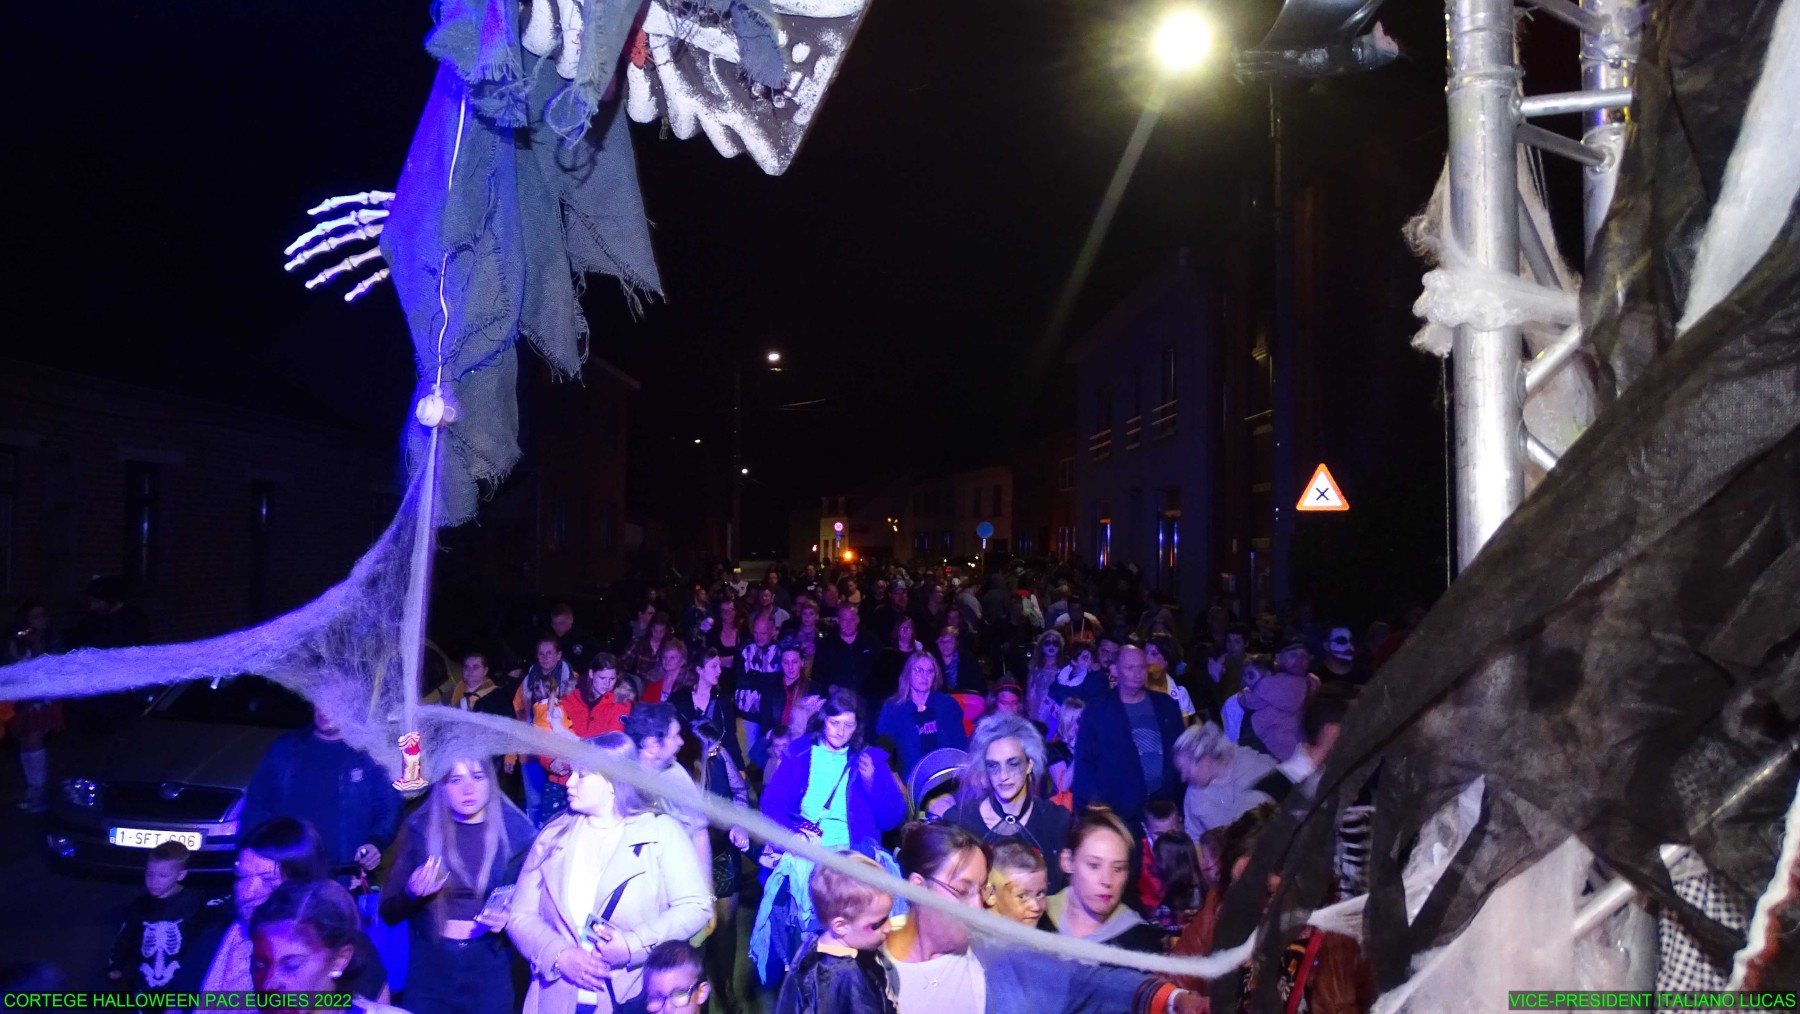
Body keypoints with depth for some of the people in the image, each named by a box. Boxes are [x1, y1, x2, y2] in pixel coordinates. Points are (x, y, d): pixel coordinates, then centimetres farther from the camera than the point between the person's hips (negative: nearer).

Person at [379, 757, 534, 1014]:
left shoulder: (515, 831, -5)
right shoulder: (421, 830, -3)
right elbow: (388, 913, 2)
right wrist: (412, 893, -18)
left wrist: (507, 921, -18)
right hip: (429, 974, 1)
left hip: (489, 975, -1)